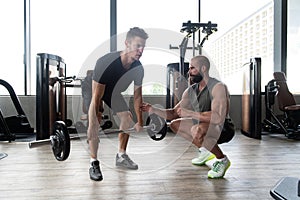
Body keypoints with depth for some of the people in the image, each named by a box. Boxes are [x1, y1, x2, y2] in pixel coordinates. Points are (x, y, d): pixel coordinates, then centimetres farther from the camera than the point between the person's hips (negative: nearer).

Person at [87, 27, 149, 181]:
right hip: (96, 89, -5)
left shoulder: (138, 68, -24)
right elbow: (96, 97, -39)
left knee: (127, 120, 2)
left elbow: (137, 95, -11)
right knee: (94, 125, -22)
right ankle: (94, 163, -6)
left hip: (115, 91, 6)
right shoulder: (105, 63, -41)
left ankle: (121, 156, 18)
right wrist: (92, 127, -38)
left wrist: (140, 122, -6)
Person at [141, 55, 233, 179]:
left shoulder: (217, 87, -23)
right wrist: (153, 109, -7)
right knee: (174, 124, 11)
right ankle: (205, 151, 19)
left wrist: (189, 113, -31)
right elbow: (174, 113, 5)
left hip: (224, 128, -8)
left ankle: (222, 160, -10)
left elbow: (218, 117, -36)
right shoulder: (190, 91, 0)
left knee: (198, 130, -37)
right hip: (202, 126, 8)